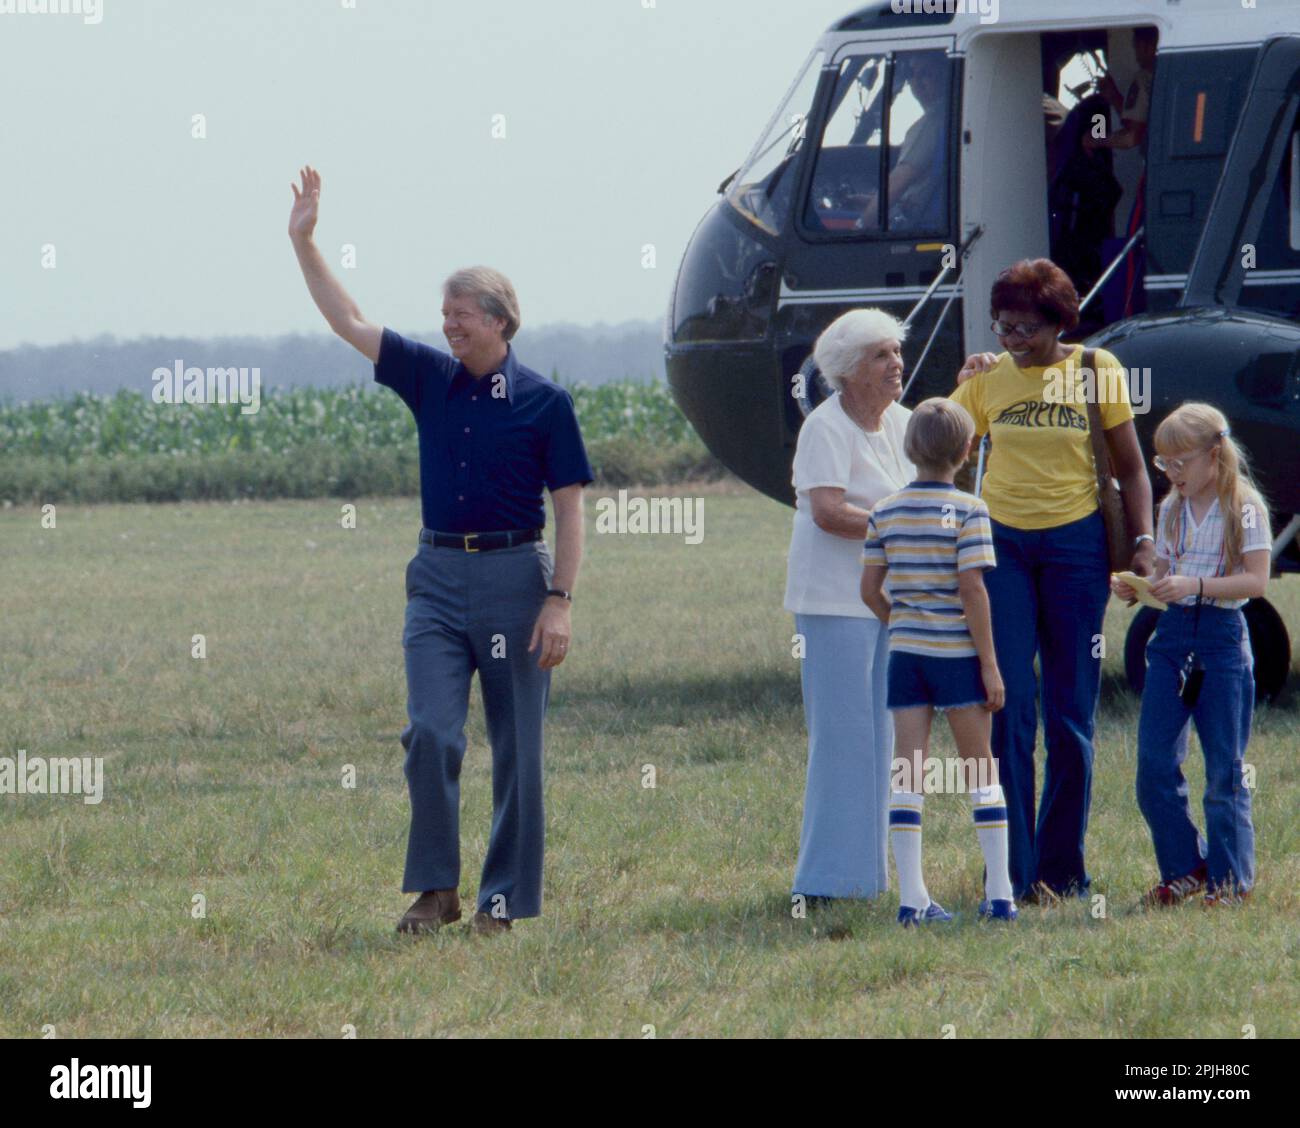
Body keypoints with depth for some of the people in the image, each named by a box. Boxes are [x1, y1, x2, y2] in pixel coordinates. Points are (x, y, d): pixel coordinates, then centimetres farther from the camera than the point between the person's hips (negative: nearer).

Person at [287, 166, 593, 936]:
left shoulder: (544, 402, -3)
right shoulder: (430, 379, 8)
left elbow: (570, 510, -4)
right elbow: (349, 323, 12)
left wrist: (560, 601, -12)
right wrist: (305, 243, 6)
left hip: (514, 575, -3)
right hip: (438, 576, 3)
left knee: (516, 746, 1)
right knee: (431, 733, -8)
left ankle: (506, 897, 8)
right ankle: (436, 890, -1)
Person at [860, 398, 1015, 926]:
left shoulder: (884, 513, 3)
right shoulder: (968, 511, -9)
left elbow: (870, 590, 4)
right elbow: (971, 589, -14)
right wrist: (990, 664, -9)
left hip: (905, 652, 3)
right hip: (957, 653, -3)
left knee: (908, 775, 3)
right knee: (981, 769, 7)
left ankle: (912, 898, -2)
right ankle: (999, 894, 7)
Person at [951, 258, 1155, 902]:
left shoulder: (1096, 372, 0)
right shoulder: (987, 378, 5)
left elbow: (1130, 467, 6)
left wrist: (1142, 541, -2)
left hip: (1075, 543, -1)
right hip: (1001, 543, 1)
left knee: (1071, 716, 3)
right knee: (1008, 711, -6)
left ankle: (1063, 871, 11)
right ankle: (1013, 872, -4)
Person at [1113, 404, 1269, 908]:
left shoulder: (1245, 509, -6)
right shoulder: (1171, 510, 12)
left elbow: (1256, 580, -13)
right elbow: (1164, 575, 15)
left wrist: (1195, 586, -23)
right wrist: (1136, 586, -7)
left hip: (1223, 635, -5)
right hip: (1173, 634, 5)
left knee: (1225, 769, 0)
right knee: (1154, 763, 0)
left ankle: (1229, 879, 9)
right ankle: (1184, 869, 13)